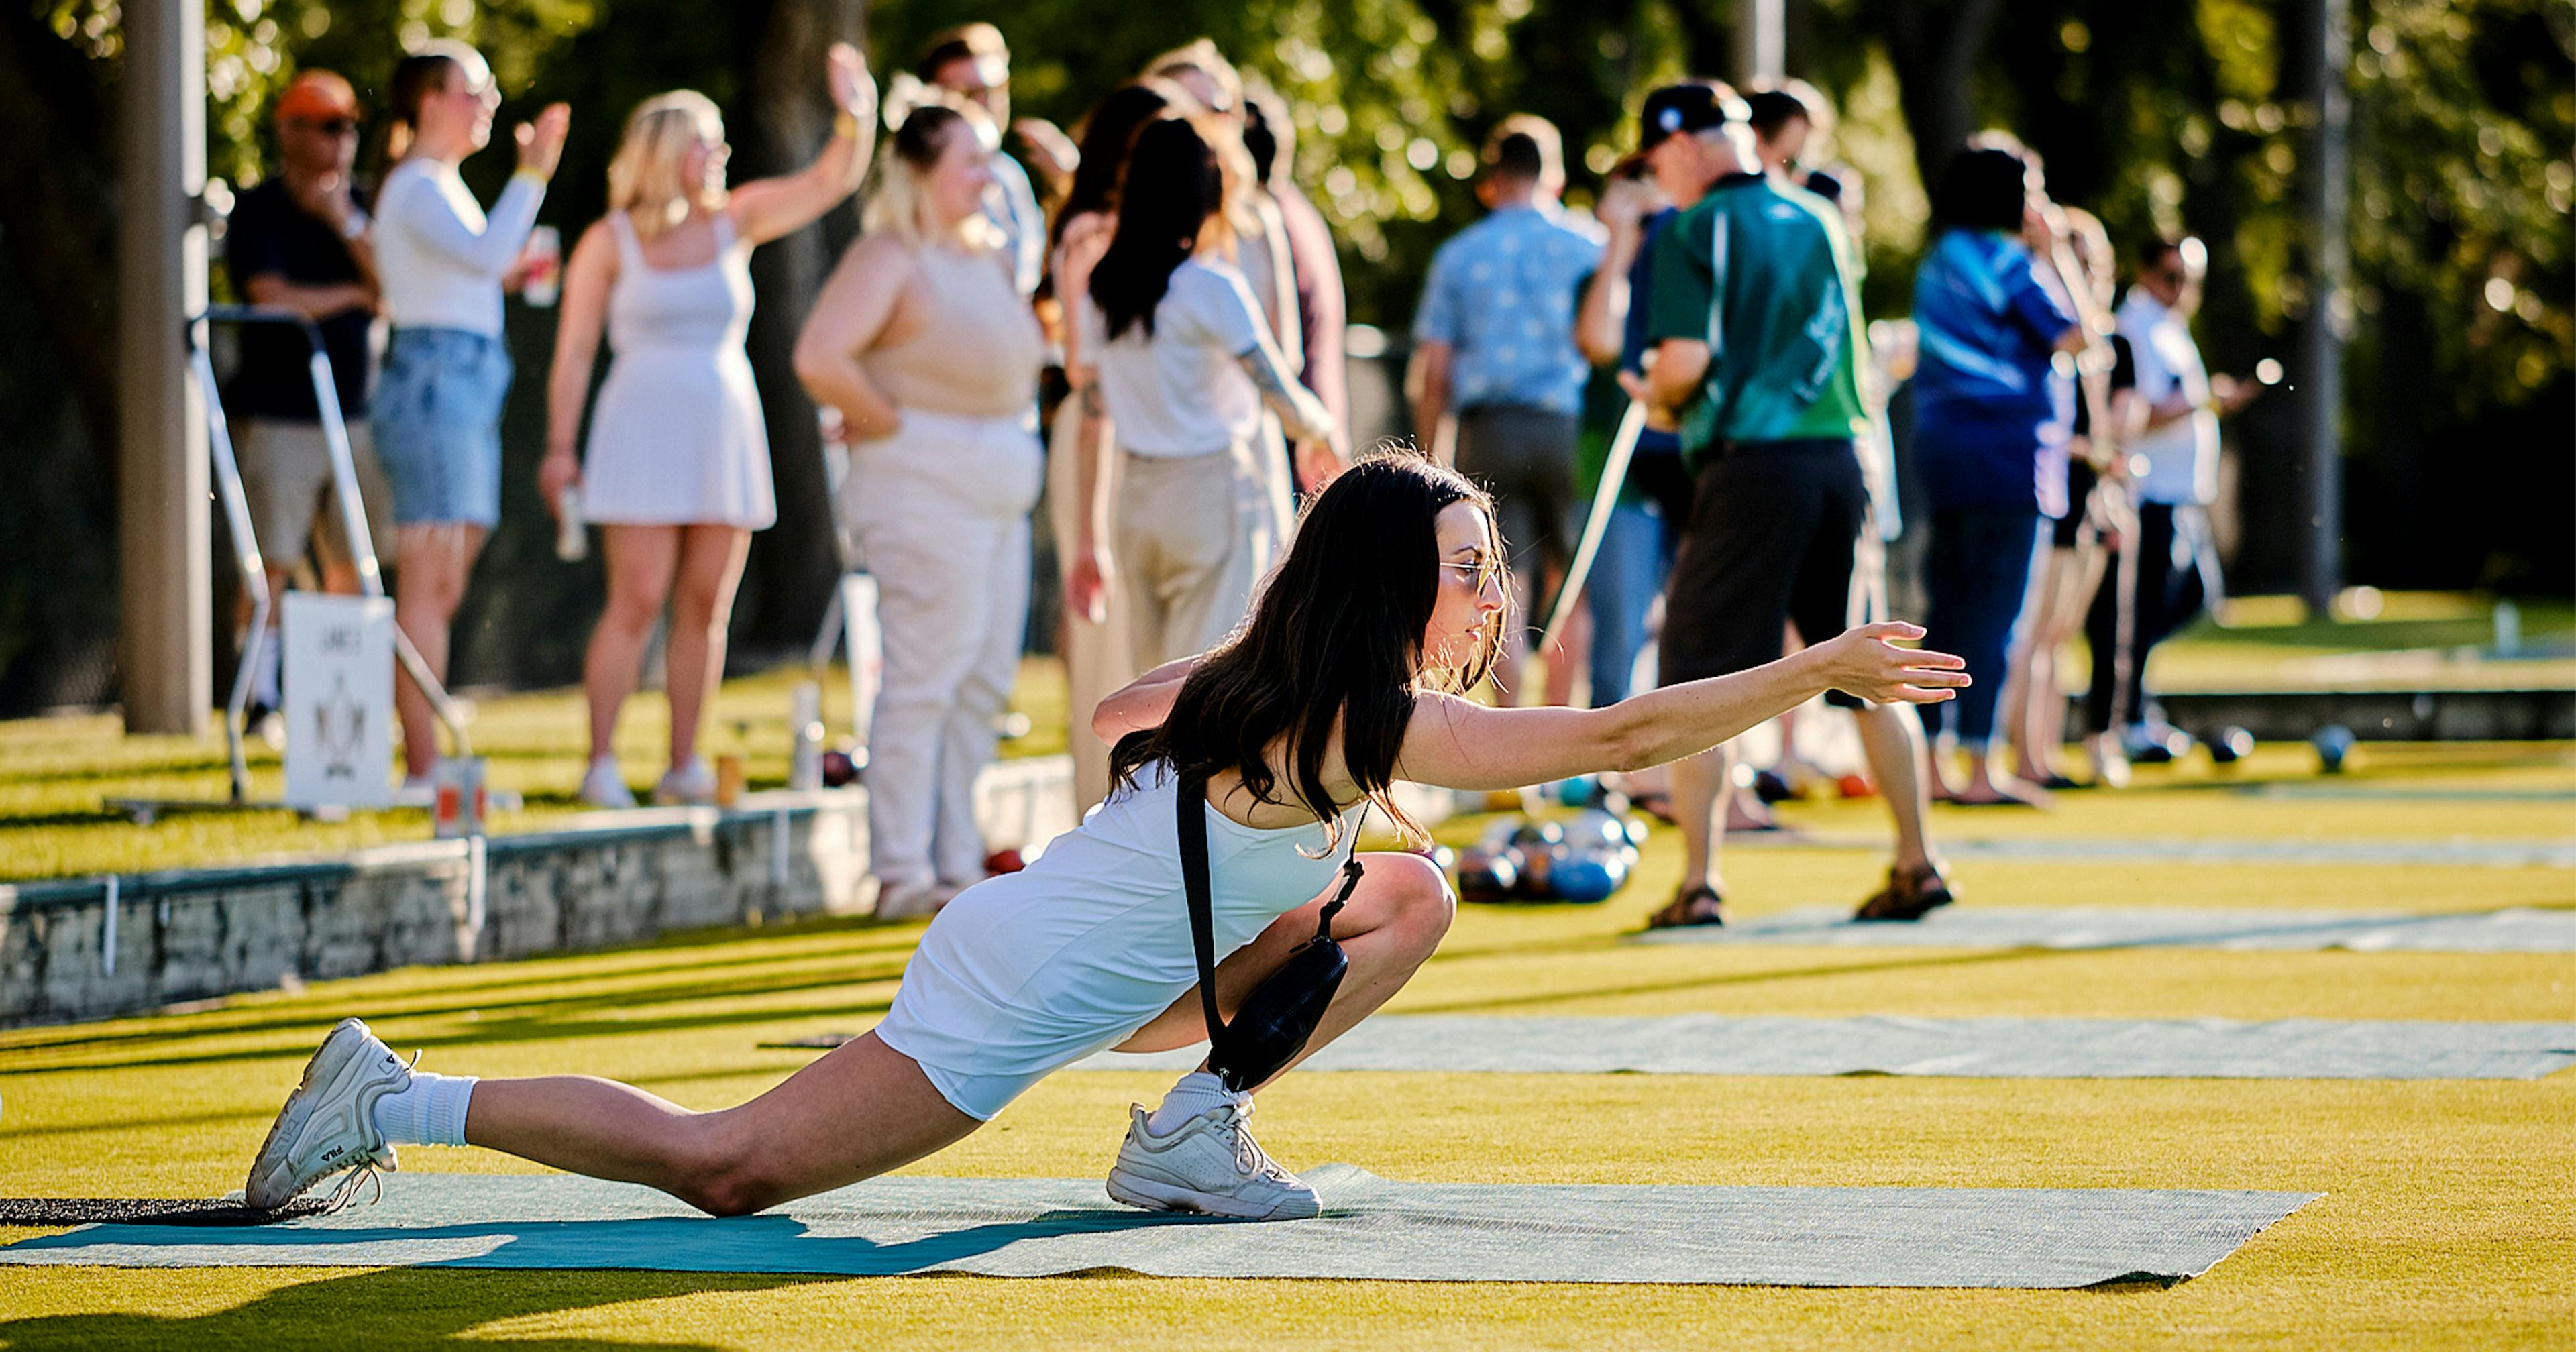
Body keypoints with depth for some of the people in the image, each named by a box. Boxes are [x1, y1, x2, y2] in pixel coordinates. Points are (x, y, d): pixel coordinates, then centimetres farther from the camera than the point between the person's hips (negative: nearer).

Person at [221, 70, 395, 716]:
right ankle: (259, 695, -6)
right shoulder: (257, 211, -2)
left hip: (352, 414, 5)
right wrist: (355, 295, -5)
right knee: (272, 564, -10)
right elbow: (274, 299, -14)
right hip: (276, 415, -5)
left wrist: (345, 224, -12)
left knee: (352, 564, 6)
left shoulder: (359, 207, 12)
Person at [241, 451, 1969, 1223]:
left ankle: (1194, 1128, 6)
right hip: (1012, 1004, -10)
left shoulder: (1276, 675, 6)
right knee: (726, 1168, -6)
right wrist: (1818, 673, -24)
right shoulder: (1369, 729, -21)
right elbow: (1618, 735, -27)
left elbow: (1124, 711, 24)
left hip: (1052, 943, 10)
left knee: (1413, 898, 7)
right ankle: (398, 1101, 3)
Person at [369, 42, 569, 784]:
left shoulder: (440, 187, 21)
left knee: (444, 588, 8)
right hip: (432, 381, -10)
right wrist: (531, 174, -18)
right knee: (431, 584, -11)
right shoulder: (416, 188, -9)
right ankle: (422, 769, -12)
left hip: (467, 387, 10)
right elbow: (487, 255, -24)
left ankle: (429, 763, 9)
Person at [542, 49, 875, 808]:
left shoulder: (734, 221, 8)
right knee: (637, 602, -10)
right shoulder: (610, 243, 0)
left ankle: (684, 767, 9)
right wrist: (561, 447, -4)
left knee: (706, 605, 4)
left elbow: (830, 182, 1)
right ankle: (601, 766, -6)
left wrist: (854, 117, -17)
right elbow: (574, 352, 1)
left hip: (727, 432, 4)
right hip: (645, 430, -4)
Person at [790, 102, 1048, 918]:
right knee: (925, 678, -8)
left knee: (983, 683, 9)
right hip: (925, 490, -9)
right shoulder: (888, 259, -11)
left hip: (999, 492, 9)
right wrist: (886, 423, -14)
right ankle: (902, 874, -5)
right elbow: (820, 359, -24)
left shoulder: (989, 254, 16)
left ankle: (957, 866, 15)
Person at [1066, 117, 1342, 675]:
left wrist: (1089, 537, 15)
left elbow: (1092, 421, 10)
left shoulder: (1102, 290, 6)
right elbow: (1283, 398, -12)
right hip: (1217, 494, -6)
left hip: (1138, 498, 6)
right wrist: (1327, 431, 10)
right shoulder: (1210, 287, -12)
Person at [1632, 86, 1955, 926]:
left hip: (1750, 466, -6)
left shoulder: (1695, 231, -5)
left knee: (1696, 678, 1)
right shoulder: (1821, 221, 14)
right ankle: (1916, 865, 14)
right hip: (1840, 455, 6)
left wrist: (1661, 404, 6)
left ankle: (1698, 884, -5)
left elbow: (1685, 360, -17)